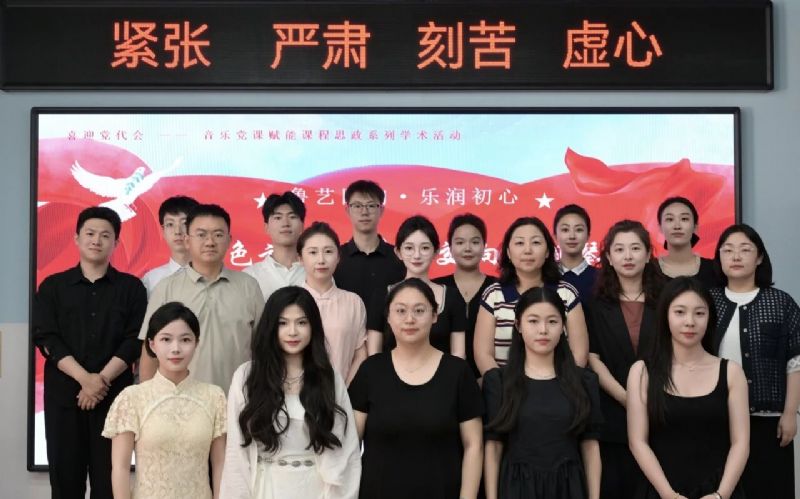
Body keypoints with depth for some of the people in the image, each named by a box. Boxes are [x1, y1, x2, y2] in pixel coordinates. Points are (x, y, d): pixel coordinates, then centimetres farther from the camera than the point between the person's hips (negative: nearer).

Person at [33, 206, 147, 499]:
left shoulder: (131, 287, 7)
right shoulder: (53, 286, 8)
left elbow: (135, 341, -1)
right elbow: (46, 339, -2)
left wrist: (102, 379, -13)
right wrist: (85, 378, -14)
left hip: (115, 395, -1)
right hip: (64, 395, 1)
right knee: (65, 475, 3)